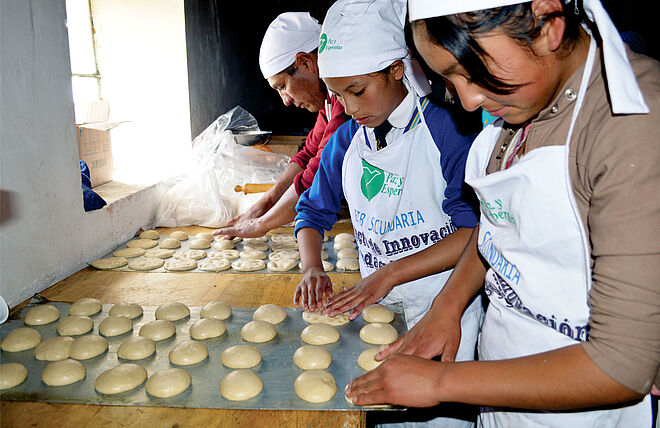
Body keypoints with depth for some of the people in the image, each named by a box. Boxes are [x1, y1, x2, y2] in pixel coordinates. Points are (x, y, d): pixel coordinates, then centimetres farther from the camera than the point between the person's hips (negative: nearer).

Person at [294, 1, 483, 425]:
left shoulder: (446, 129, -14)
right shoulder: (345, 141, 4)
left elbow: (475, 230, -19)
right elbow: (314, 211, 12)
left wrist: (390, 273, -21)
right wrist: (312, 267, -7)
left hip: (445, 307, -4)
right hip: (376, 306, 4)